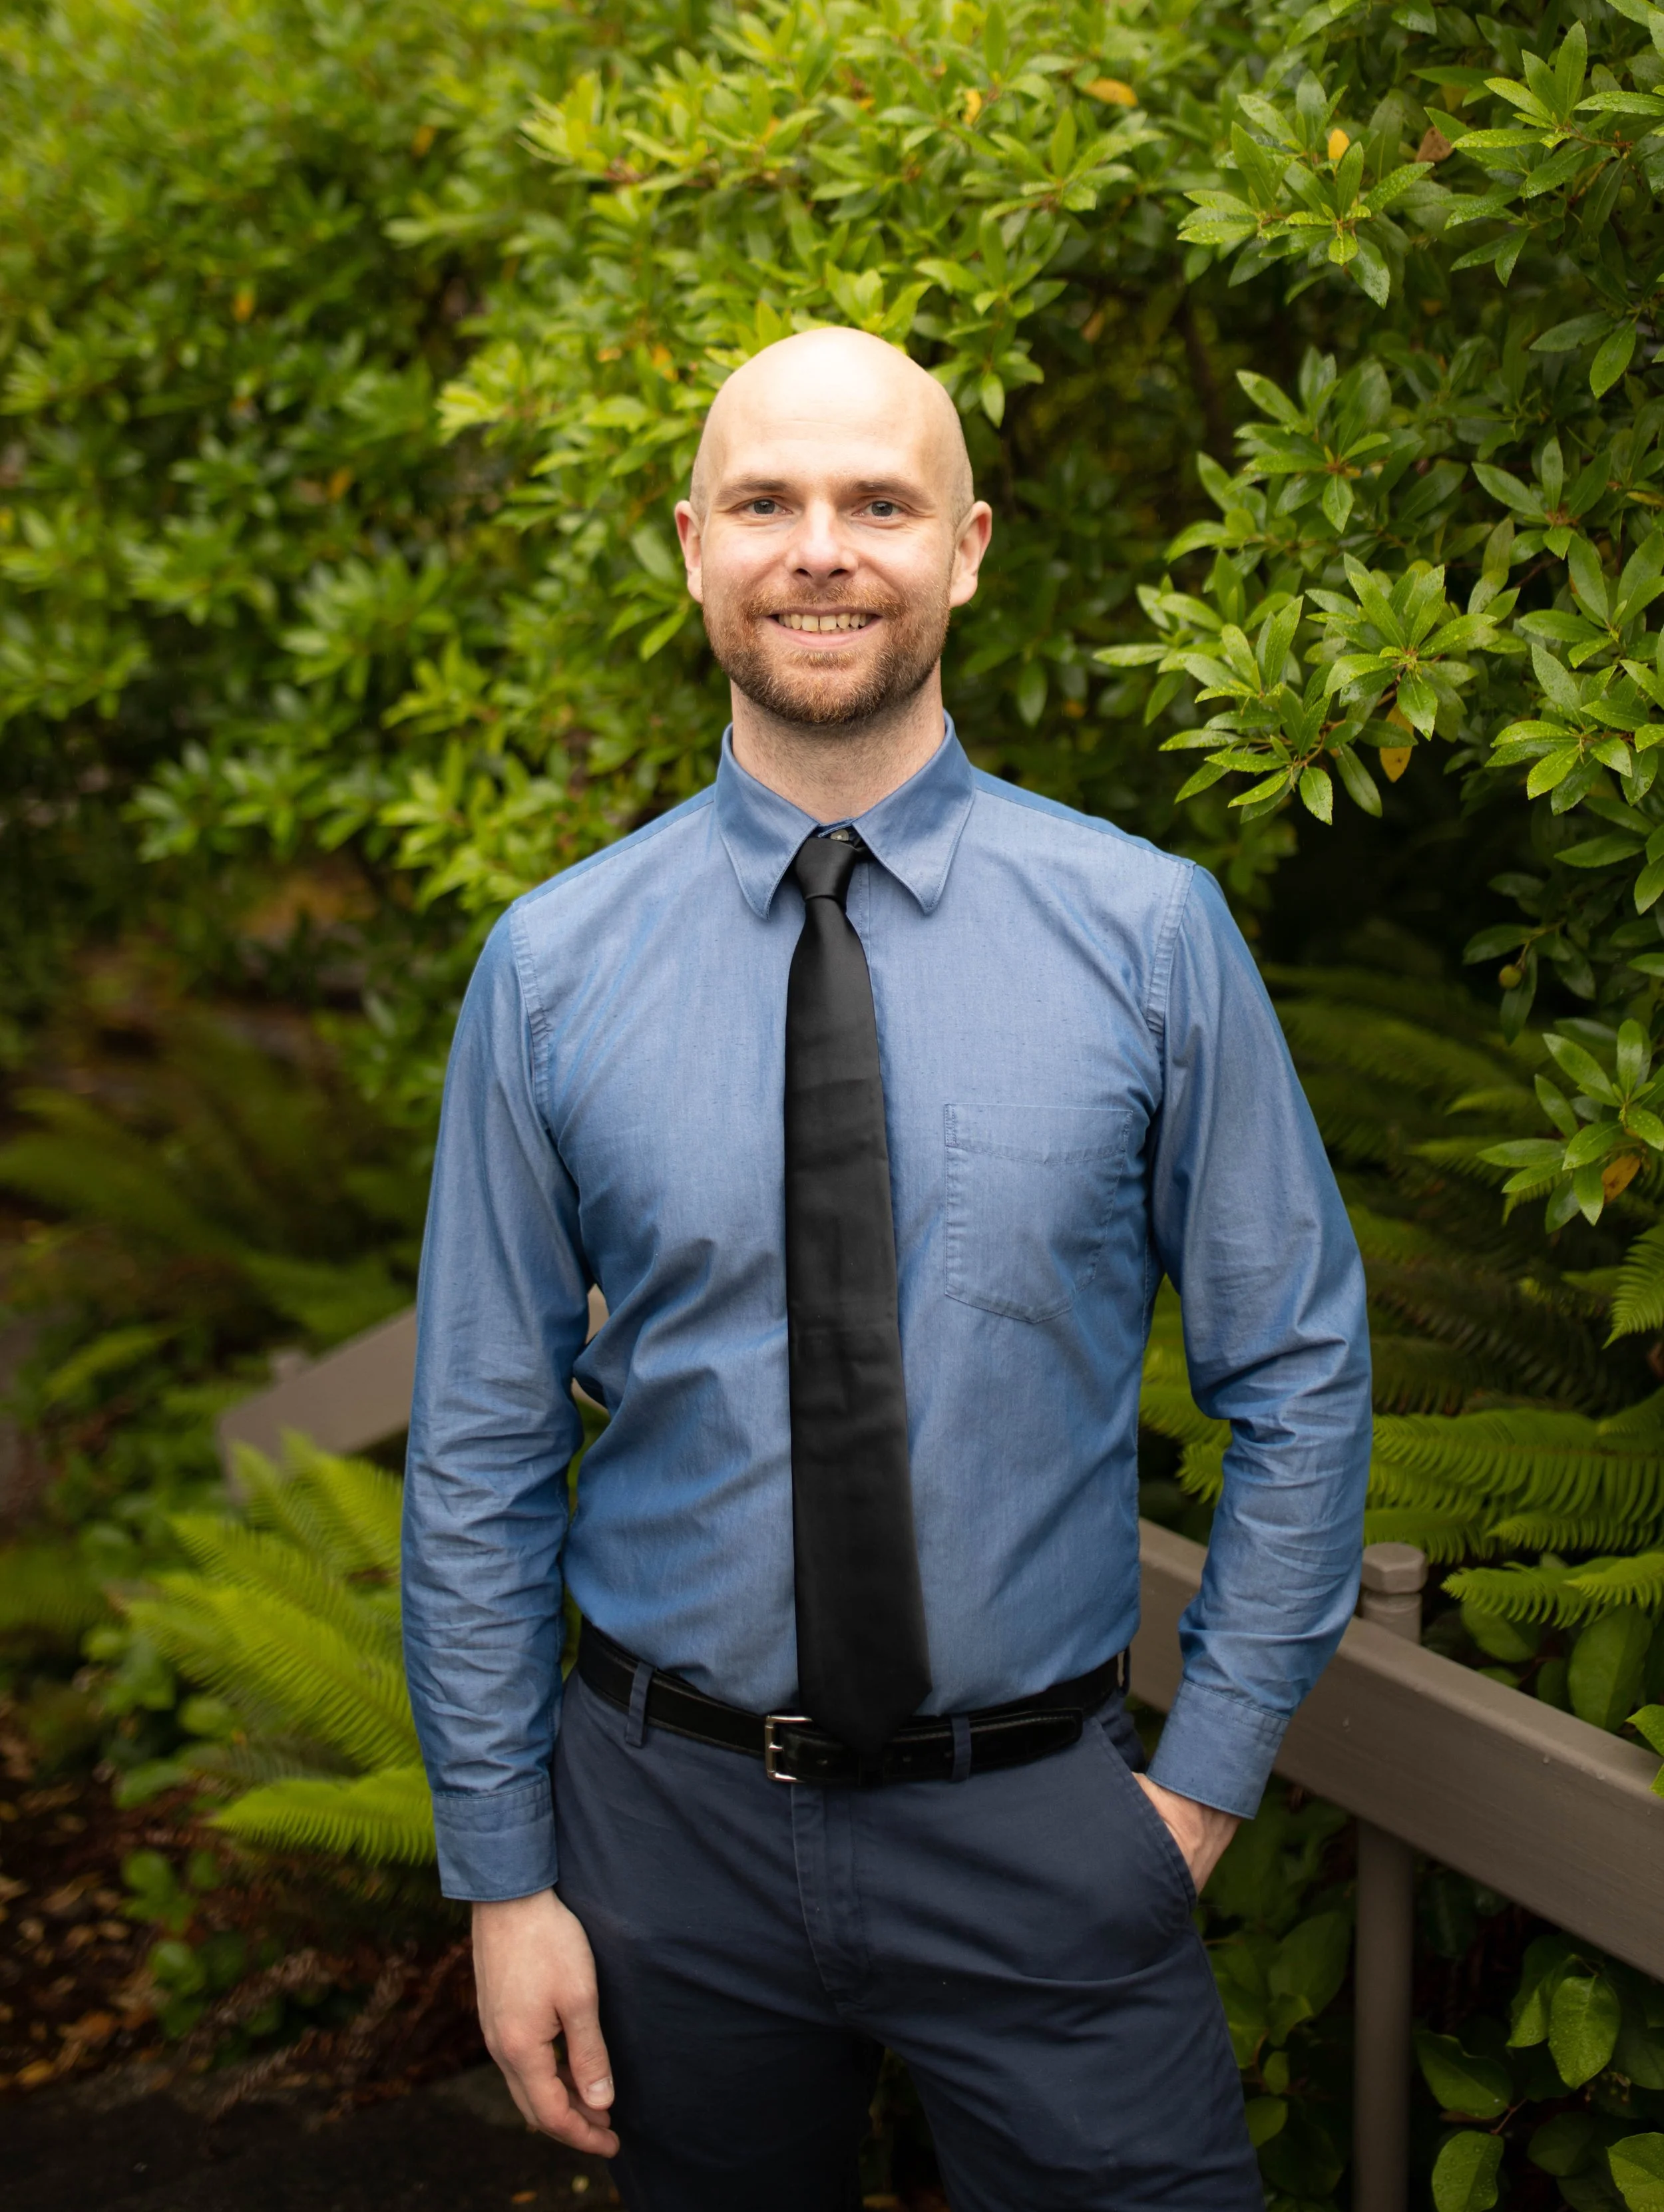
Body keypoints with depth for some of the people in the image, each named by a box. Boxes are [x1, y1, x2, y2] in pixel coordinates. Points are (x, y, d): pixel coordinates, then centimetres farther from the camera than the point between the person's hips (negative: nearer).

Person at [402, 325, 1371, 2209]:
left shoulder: (1151, 930, -6)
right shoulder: (548, 966, -5)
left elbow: (1299, 1376, 1)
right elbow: (480, 1450, 0)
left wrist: (1205, 1779, -2)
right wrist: (502, 1876, 0)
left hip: (1042, 1827, 0)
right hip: (671, 1821, 1)